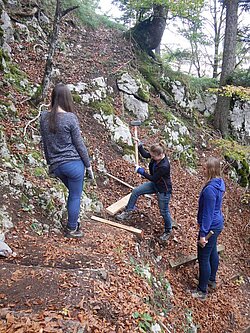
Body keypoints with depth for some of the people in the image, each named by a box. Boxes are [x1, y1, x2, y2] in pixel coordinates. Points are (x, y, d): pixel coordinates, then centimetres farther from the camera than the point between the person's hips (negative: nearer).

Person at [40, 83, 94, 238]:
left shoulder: (44, 117, 1)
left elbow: (45, 143, 10)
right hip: (74, 163, -6)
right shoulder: (70, 118, -14)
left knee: (73, 193, 26)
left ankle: (73, 222, 38)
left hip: (56, 166, 6)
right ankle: (72, 230, 24)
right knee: (75, 197, 11)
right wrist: (88, 165, 2)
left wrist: (50, 163, 23)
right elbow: (79, 144, -9)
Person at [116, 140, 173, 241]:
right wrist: (139, 145, -12)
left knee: (164, 211, 9)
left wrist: (141, 171, -20)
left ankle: (168, 231, 33)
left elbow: (153, 178, -27)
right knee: (135, 191, 2)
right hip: (154, 184, 8)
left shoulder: (164, 166, -37)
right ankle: (128, 212, 19)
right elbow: (145, 154, 2)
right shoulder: (156, 156, -14)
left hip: (164, 190, -8)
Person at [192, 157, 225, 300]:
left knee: (203, 258, 4)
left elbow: (208, 213, -26)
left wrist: (203, 234, -18)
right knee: (213, 252, 26)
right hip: (218, 224, 10)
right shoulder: (220, 182, 0)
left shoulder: (210, 189, -30)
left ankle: (202, 291, 20)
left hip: (210, 227, -10)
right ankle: (212, 280, 46)